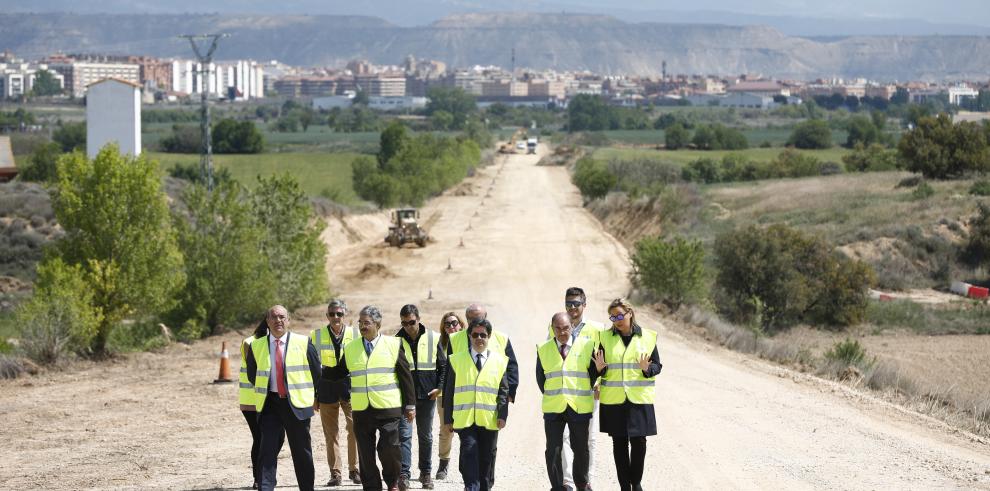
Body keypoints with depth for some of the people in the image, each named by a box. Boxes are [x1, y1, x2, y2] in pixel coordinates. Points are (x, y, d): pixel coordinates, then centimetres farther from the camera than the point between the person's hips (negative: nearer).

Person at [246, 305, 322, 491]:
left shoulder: (303, 343, 0)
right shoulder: (257, 346, 5)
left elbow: (316, 371, 8)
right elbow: (252, 375, 18)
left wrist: (313, 396, 12)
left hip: (297, 404, -1)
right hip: (270, 405, 1)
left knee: (302, 453, 6)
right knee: (267, 451, -9)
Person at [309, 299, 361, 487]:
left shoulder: (355, 334, 6)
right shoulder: (316, 336, 7)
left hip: (350, 385, -1)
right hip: (327, 388, 1)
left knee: (355, 429, -11)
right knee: (331, 434, 2)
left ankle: (354, 469, 1)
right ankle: (335, 473, 8)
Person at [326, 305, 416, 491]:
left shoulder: (393, 345, 3)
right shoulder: (351, 348, 11)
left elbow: (405, 376, 4)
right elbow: (337, 373, 16)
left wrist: (410, 405, 2)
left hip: (388, 408, -3)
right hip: (361, 411, 3)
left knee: (390, 449, -7)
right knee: (365, 453, 4)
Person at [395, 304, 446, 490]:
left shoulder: (433, 339, 1)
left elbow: (443, 365, 8)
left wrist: (439, 388, -3)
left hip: (427, 396, 1)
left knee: (426, 436, 10)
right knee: (404, 434, -10)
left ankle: (426, 473, 19)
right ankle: (403, 474, -12)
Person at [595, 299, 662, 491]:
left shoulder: (647, 337, 3)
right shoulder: (606, 337, 6)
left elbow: (657, 366, 5)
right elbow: (600, 370, 10)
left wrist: (647, 369, -16)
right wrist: (599, 368, -13)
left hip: (640, 399, -1)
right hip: (613, 400, 1)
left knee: (638, 441, -3)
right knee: (619, 442, 4)